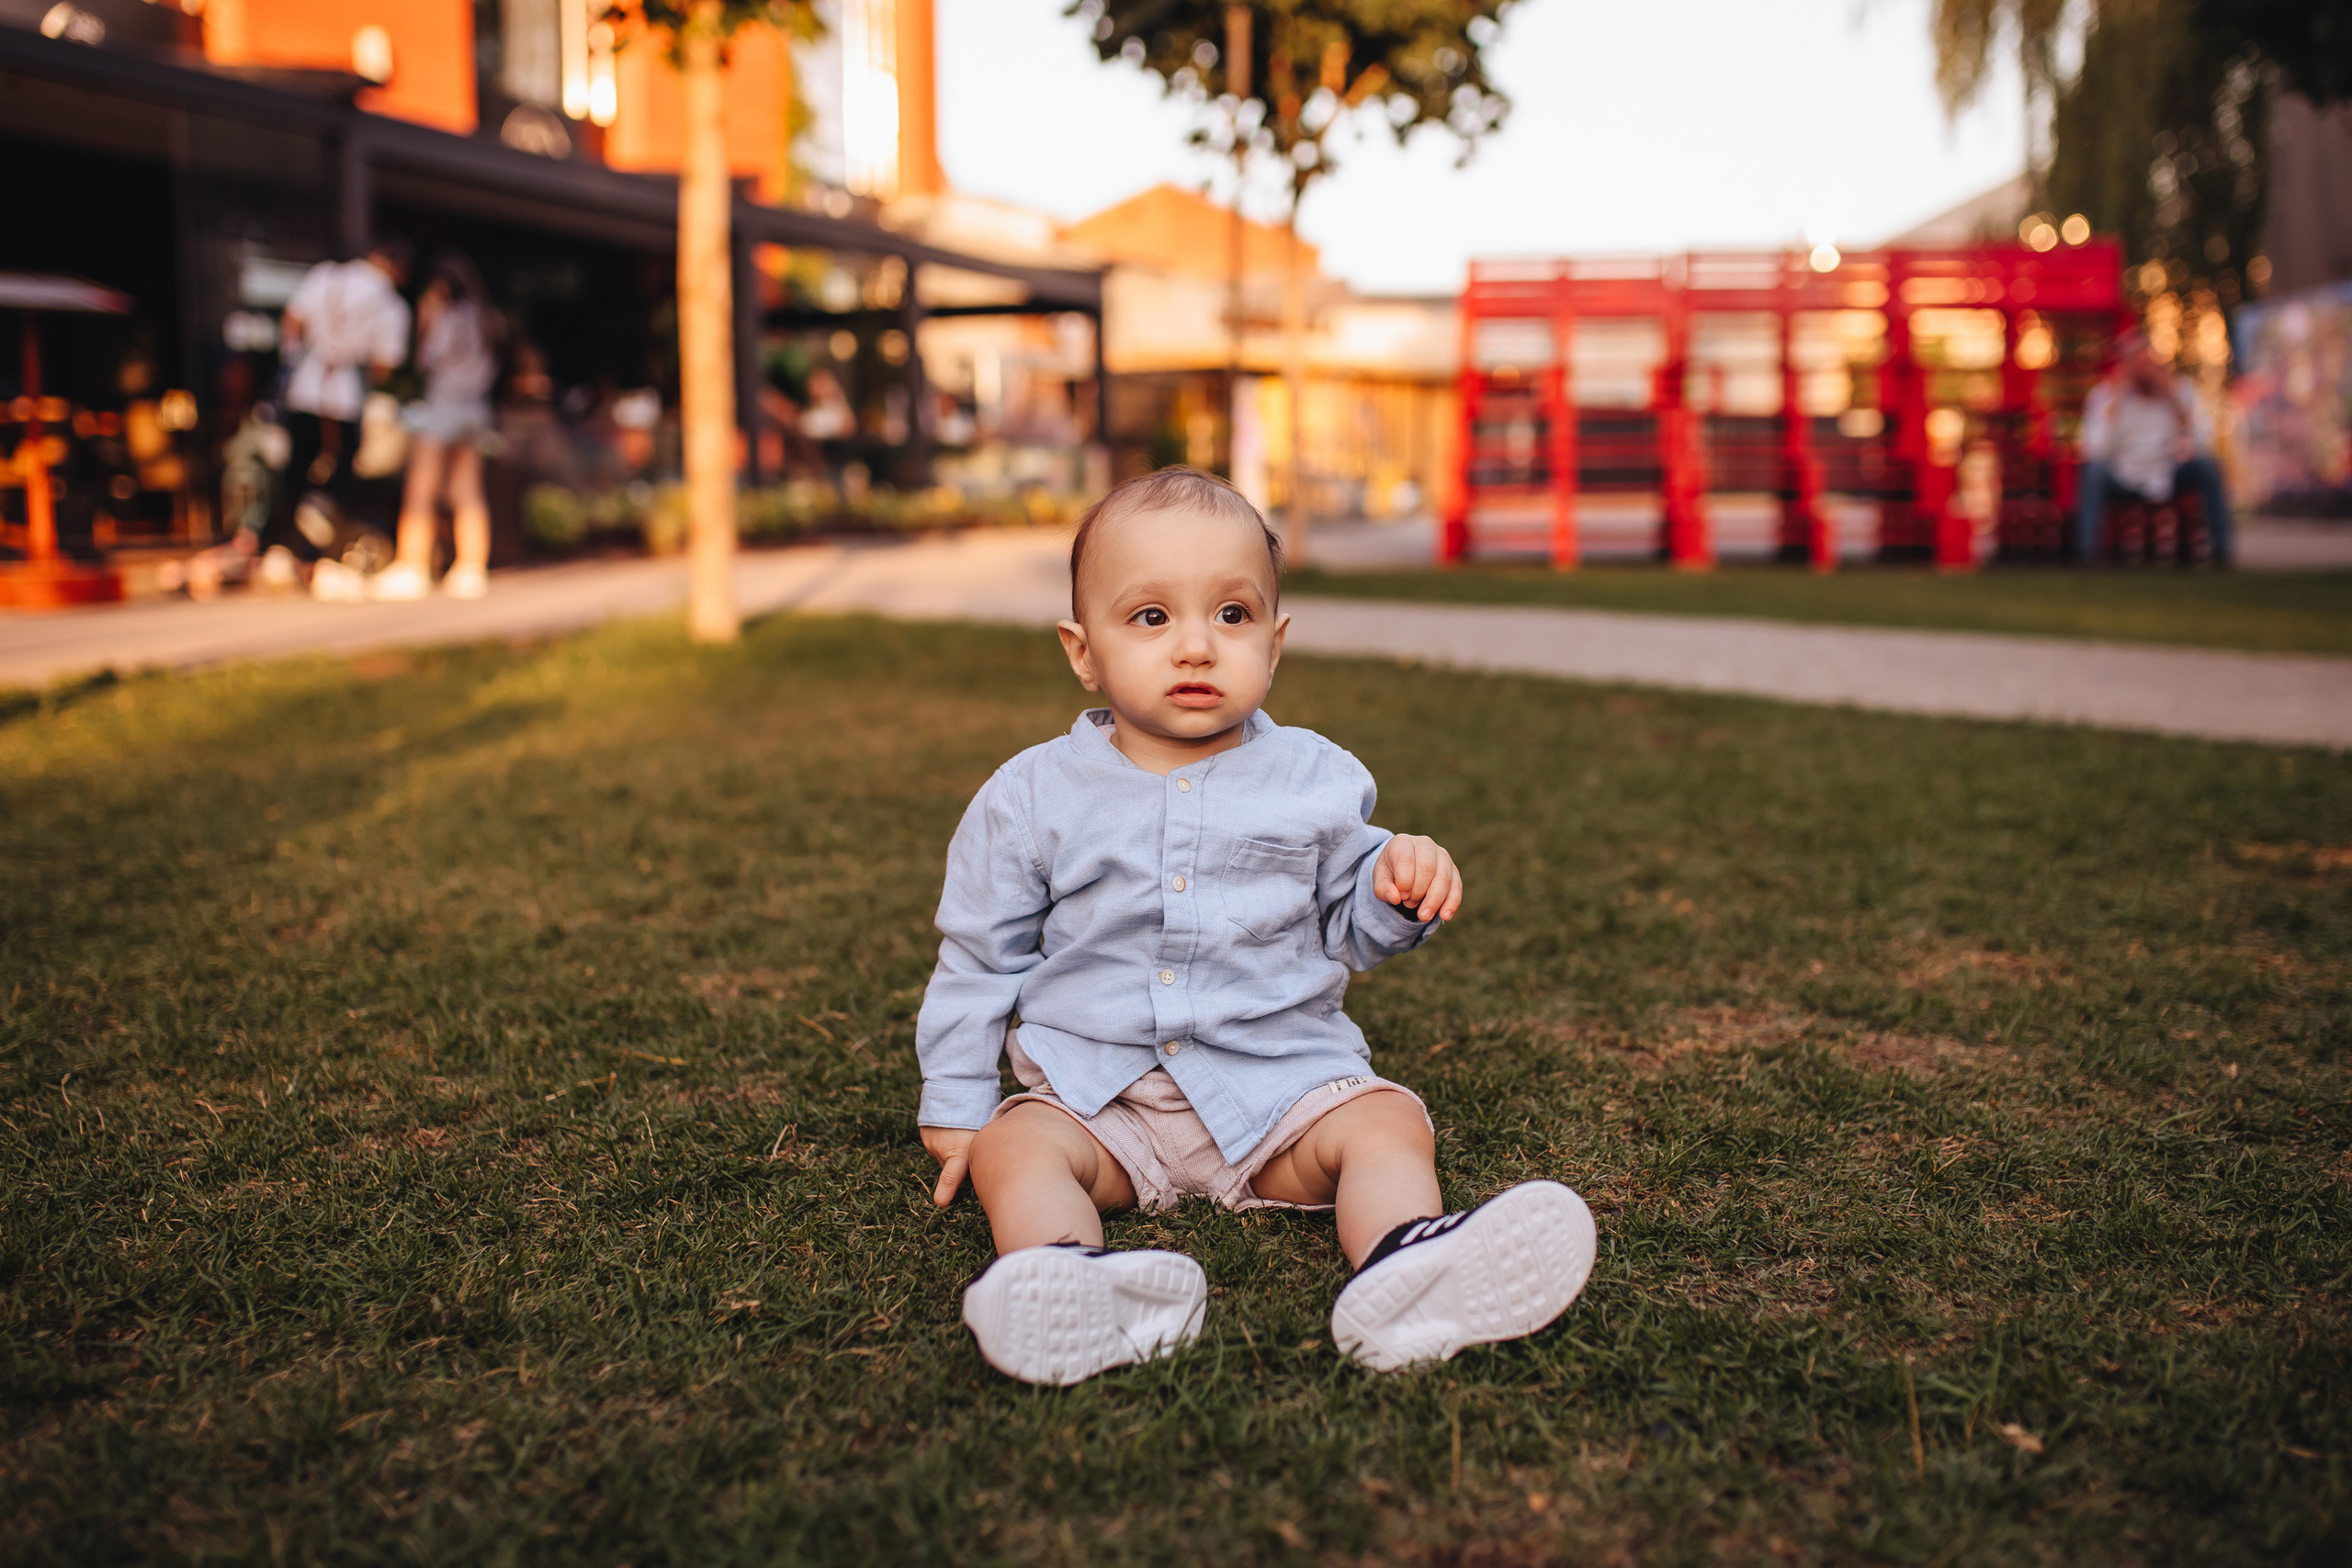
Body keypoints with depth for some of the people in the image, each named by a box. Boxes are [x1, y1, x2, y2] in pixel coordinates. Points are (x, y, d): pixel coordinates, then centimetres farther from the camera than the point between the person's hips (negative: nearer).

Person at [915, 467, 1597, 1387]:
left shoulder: (1315, 781, 4)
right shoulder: (1031, 797, 2)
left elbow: (1349, 935, 14)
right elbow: (980, 961, 11)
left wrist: (1397, 889, -9)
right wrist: (955, 1109, 8)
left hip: (1280, 1079, 1)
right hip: (1096, 1093, 0)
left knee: (1387, 1124, -24)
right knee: (1014, 1145, -26)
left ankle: (1405, 1269, -50)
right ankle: (1068, 1281, -53)